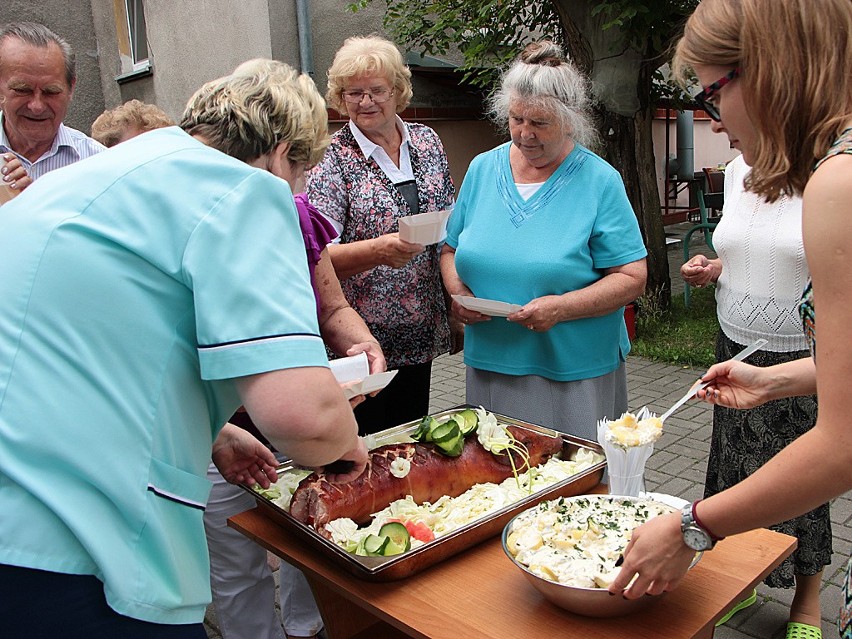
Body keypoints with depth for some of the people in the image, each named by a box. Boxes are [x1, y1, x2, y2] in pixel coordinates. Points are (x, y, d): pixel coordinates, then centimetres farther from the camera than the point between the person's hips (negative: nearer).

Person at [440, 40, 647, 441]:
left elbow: (632, 277, -8)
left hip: (573, 374, -3)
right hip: (490, 364, 3)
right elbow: (451, 249, 13)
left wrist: (562, 307, -21)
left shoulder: (600, 181, -6)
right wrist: (457, 292, -7)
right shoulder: (482, 169, 6)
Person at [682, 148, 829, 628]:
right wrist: (712, 269, -4)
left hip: (804, 361, -5)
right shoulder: (738, 171, 4)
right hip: (736, 353, 6)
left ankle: (807, 605, 34)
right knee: (735, 468, 16)